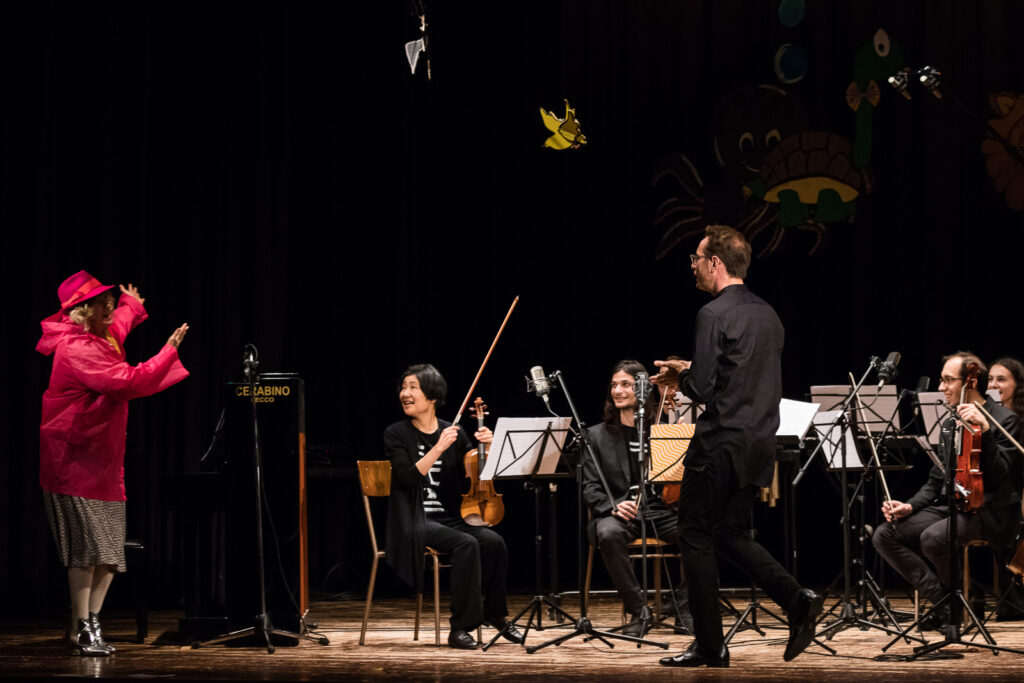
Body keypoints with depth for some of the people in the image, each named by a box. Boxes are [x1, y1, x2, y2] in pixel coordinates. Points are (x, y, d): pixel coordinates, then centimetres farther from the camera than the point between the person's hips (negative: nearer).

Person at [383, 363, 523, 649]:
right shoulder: (396, 434, 0)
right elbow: (408, 477, -15)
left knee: (494, 541, -24)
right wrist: (438, 448, -22)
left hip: (450, 518, 4)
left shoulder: (454, 433, 9)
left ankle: (495, 613, -4)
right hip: (416, 522, -4)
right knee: (467, 544, -31)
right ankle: (460, 628, -25)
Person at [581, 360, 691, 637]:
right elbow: (590, 488, 5)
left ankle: (684, 607, -9)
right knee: (609, 535, -38)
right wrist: (613, 506, -15)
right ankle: (638, 611, -22)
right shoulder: (597, 435, 11)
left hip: (659, 509, 1)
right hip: (617, 512, -1)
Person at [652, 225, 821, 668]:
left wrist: (679, 375, 2)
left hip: (721, 444, -8)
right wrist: (692, 372, 20)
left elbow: (703, 389, -19)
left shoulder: (714, 315, -14)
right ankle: (797, 600, 2)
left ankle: (709, 646, 4)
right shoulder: (767, 314, 12)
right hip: (760, 444, 8)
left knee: (696, 537, 3)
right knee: (730, 533, 18)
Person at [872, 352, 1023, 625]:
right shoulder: (950, 424, 18)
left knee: (932, 538, -36)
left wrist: (984, 430, -28)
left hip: (986, 511, -8)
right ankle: (943, 599, -10)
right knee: (884, 536, -12)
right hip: (947, 505, 8)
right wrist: (910, 506, 1)